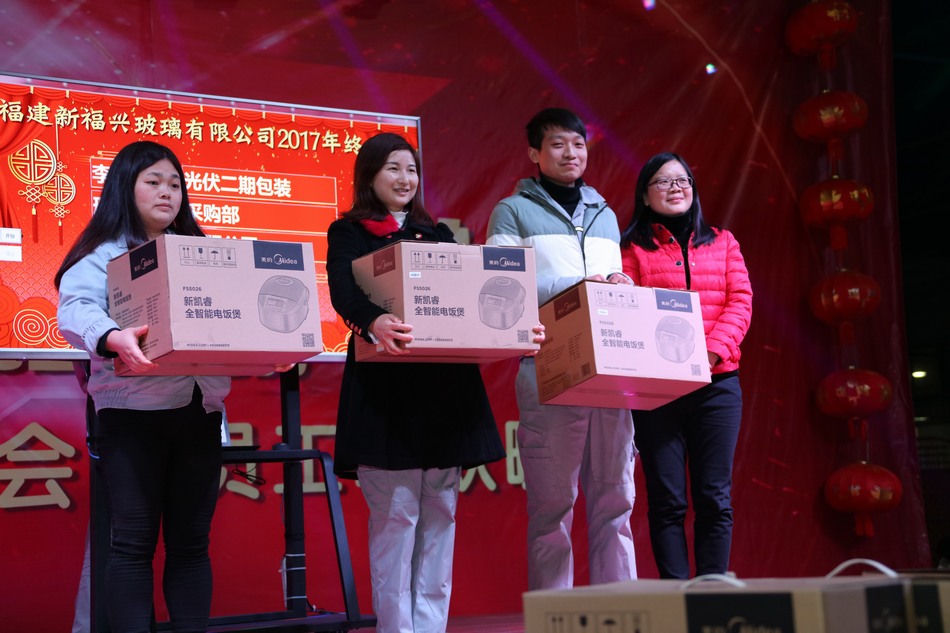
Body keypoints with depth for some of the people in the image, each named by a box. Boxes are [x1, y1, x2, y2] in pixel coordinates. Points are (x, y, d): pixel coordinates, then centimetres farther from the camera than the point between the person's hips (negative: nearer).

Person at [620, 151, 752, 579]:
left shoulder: (721, 242, 16)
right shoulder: (633, 249, 9)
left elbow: (740, 301, 5)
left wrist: (712, 350, -11)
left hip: (716, 383, 2)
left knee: (714, 497, 1)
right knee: (667, 500, -1)